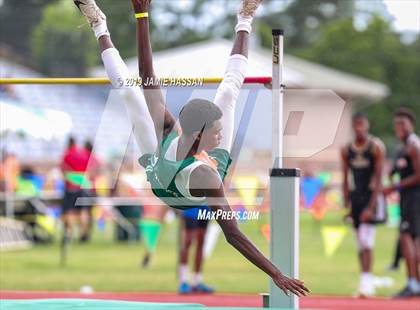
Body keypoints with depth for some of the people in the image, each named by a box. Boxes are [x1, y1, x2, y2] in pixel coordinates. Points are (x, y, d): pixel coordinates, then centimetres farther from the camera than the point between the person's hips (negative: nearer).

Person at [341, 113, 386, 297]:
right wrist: (346, 206, 5)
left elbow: (379, 179, -12)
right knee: (361, 243, 6)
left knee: (366, 240, -17)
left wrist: (371, 207, -18)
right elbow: (345, 180, 11)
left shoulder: (376, 147, -8)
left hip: (371, 196, -5)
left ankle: (366, 280, -19)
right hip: (355, 197, 5)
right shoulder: (346, 150, 7)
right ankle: (367, 286, 11)